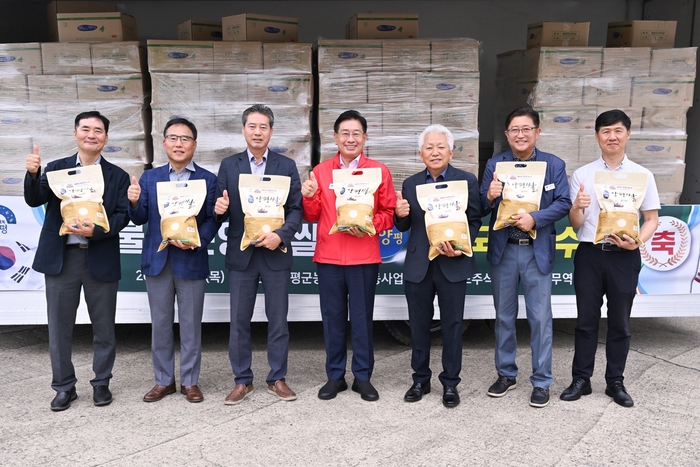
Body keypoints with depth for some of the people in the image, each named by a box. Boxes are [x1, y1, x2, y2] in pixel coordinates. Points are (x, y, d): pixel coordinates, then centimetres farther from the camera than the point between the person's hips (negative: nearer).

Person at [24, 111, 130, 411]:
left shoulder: (117, 176, 5)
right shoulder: (56, 168, 7)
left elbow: (122, 216, -5)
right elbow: (35, 200, -6)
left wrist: (95, 231, -21)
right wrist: (33, 174, -24)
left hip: (101, 259, 0)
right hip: (61, 257, 1)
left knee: (104, 327, 9)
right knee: (59, 327, 8)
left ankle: (101, 383, 25)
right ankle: (64, 387, 22)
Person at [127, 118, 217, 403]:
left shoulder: (208, 179, 1)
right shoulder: (149, 178, 9)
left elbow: (213, 220, -4)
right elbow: (140, 219, 4)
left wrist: (197, 240, -21)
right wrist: (134, 202, -17)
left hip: (191, 261, -2)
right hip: (157, 261, 2)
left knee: (190, 325, 6)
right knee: (160, 324, 10)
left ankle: (190, 381, 20)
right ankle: (163, 380, 24)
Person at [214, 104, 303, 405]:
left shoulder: (287, 166, 3)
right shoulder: (229, 165, 6)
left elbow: (296, 209, -2)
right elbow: (222, 211, 5)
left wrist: (281, 235, -18)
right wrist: (220, 208, -19)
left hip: (276, 253, -1)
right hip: (240, 254, 1)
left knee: (278, 320, 7)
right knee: (239, 321, 6)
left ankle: (277, 379, 21)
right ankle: (243, 380, 20)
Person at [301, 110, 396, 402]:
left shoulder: (379, 171, 2)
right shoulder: (320, 171, 7)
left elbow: (389, 214, 2)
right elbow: (312, 216, 7)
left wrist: (370, 225, -16)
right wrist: (308, 197, -12)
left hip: (364, 258, -2)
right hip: (328, 257, 2)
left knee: (362, 318, 6)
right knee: (332, 318, 8)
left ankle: (362, 377, 19)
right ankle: (335, 376, 21)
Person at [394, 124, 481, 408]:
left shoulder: (467, 181, 0)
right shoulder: (410, 184, 7)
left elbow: (474, 221, -2)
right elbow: (404, 227, 9)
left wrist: (461, 247, -18)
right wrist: (401, 215, -14)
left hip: (452, 264, -2)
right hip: (417, 265, 3)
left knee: (452, 326, 7)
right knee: (418, 325, 12)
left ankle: (450, 383, 22)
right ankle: (420, 380, 27)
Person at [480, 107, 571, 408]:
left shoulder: (554, 165, 2)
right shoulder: (494, 164, 5)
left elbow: (563, 203, -6)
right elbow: (481, 209, 1)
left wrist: (535, 218, -21)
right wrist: (490, 197, -21)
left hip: (538, 251, -2)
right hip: (503, 250, 2)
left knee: (540, 318, 3)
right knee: (504, 317, 13)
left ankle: (541, 381, 17)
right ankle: (506, 374, 28)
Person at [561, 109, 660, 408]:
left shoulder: (643, 175, 2)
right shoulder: (582, 175, 1)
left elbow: (652, 219, 4)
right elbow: (575, 224, 0)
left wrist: (638, 241, -16)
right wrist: (577, 207, -22)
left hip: (624, 256, 0)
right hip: (589, 254, 0)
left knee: (620, 322, 10)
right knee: (586, 320, 8)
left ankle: (615, 382, 23)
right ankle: (581, 380, 18)